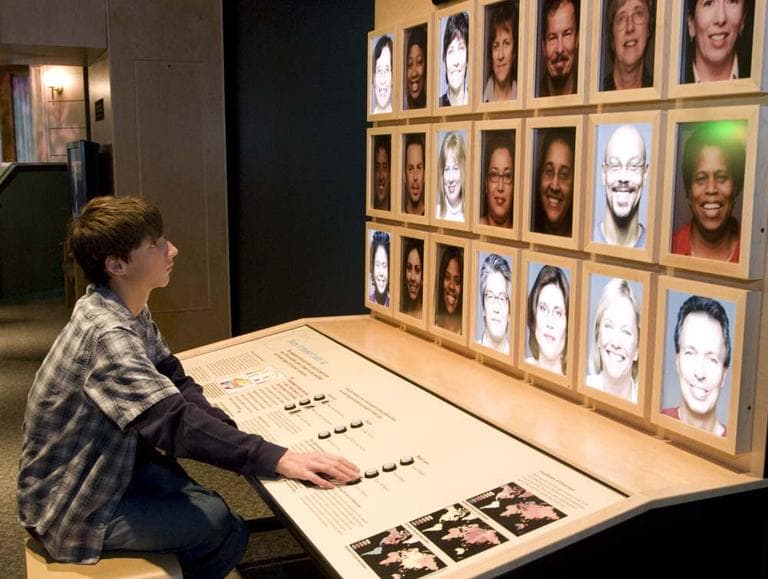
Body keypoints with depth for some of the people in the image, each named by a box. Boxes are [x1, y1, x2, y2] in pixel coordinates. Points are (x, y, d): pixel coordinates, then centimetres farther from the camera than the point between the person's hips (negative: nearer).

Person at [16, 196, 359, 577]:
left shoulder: (131, 311, 0)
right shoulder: (106, 335, -30)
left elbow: (174, 383, 3)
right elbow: (175, 422, -37)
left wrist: (232, 437, -11)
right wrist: (276, 460, -40)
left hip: (111, 466, 8)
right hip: (71, 506, -8)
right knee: (227, 531, -9)